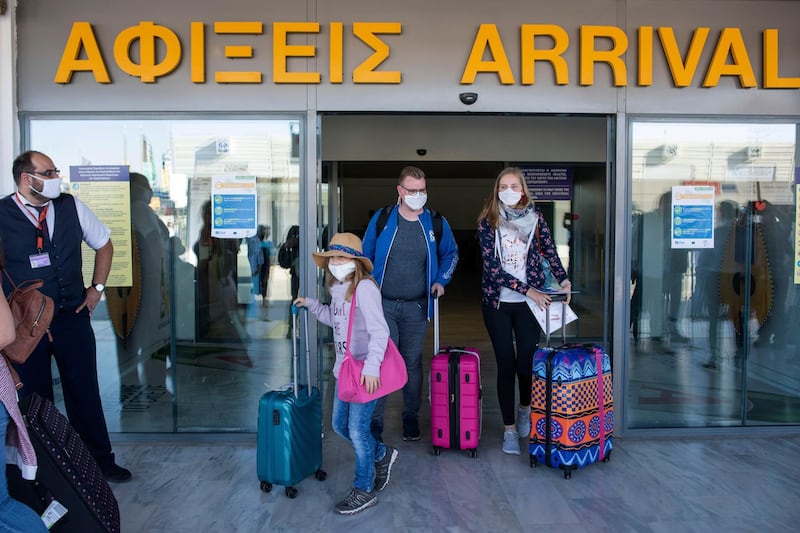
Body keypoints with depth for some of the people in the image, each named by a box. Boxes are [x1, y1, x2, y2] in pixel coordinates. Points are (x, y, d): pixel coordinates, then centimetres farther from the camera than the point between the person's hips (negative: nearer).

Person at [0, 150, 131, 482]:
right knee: (34, 397, 12)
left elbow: (104, 244, 13)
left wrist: (97, 287, 8)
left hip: (73, 317, 2)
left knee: (85, 392, 11)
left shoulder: (71, 207, 0)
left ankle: (101, 460, 26)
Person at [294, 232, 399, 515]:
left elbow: (379, 330, -24)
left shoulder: (364, 287, -19)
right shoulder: (336, 288, 8)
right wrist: (311, 304, 16)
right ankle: (381, 454, 40)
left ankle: (364, 490, 19)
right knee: (340, 424, 17)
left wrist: (372, 365, -31)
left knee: (357, 429, -1)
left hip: (365, 370, -9)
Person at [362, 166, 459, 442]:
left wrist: (441, 280, 3)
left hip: (416, 307, 1)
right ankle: (374, 422, 8)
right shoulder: (381, 219, -1)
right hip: (383, 305, -1)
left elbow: (451, 254, 16)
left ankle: (411, 417, 27)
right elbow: (366, 256, 7)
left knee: (412, 362, 11)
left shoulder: (436, 223, 1)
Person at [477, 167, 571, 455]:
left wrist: (563, 279, -12)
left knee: (527, 361, 2)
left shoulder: (535, 218, 3)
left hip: (530, 301, 1)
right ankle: (509, 428, 15)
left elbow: (550, 252, 6)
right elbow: (492, 266, -11)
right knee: (506, 363, 2)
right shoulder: (487, 222, -3)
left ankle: (525, 408, 33)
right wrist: (527, 290, -17)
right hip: (497, 302, -1)